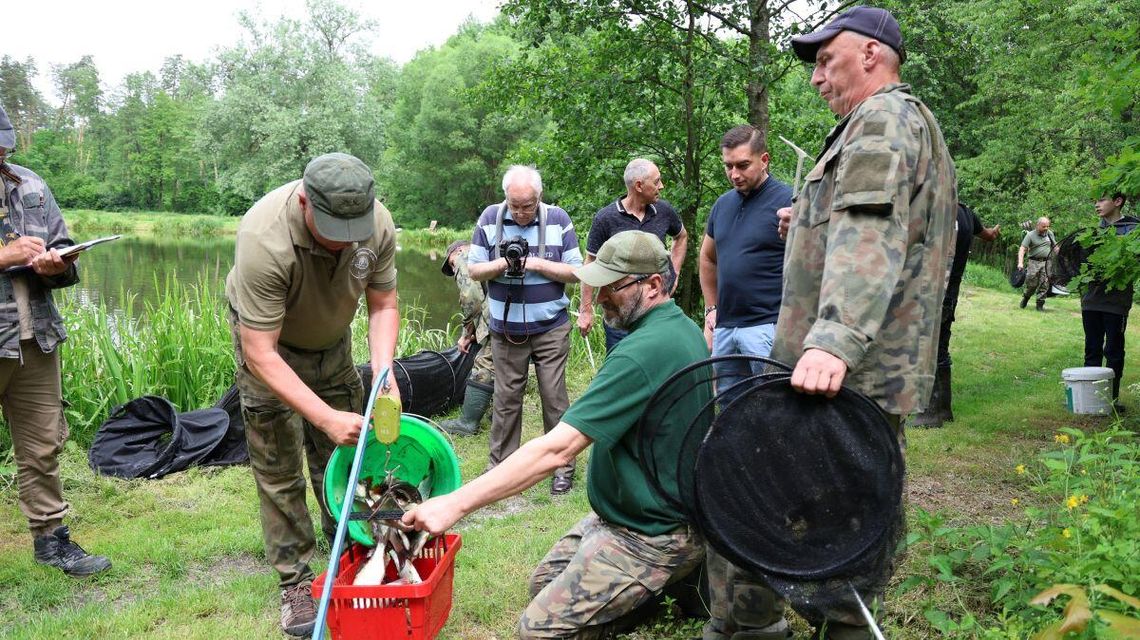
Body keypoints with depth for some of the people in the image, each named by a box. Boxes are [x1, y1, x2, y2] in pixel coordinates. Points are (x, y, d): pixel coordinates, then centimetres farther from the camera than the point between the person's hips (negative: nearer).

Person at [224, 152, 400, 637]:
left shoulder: (378, 224, -24)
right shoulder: (265, 240, -39)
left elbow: (383, 305, -9)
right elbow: (260, 355, -35)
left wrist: (383, 370, -25)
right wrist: (325, 417, -38)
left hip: (332, 342, 4)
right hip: (268, 345, -4)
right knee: (278, 469, -2)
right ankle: (294, 582, 11)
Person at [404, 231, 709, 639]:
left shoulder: (643, 351, -28)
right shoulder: (682, 327, 4)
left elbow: (556, 450, -33)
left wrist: (456, 503, -30)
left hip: (650, 536, -10)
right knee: (544, 584, 17)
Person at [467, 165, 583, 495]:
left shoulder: (558, 219, -4)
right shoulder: (490, 218, -1)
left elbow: (576, 272, -3)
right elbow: (474, 270, 3)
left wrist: (538, 264, -16)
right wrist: (501, 264, -16)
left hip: (550, 329, -1)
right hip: (506, 330, 1)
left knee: (554, 398, 3)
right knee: (506, 400, 9)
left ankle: (563, 466, 15)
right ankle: (500, 465, 21)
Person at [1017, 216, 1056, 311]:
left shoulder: (1050, 234, 12)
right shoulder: (1030, 235, -3)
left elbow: (1055, 247, 21)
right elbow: (1022, 249, -9)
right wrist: (1020, 263, -20)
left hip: (1046, 262, 3)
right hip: (1034, 262, -3)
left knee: (1044, 285, -2)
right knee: (1032, 284, -7)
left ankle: (1040, 304, 4)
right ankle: (1025, 298, 19)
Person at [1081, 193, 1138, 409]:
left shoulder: (1131, 229, -4)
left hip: (1116, 300, -5)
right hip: (1091, 299, 5)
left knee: (1114, 352, 2)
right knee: (1092, 351, 10)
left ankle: (1112, 397, 10)